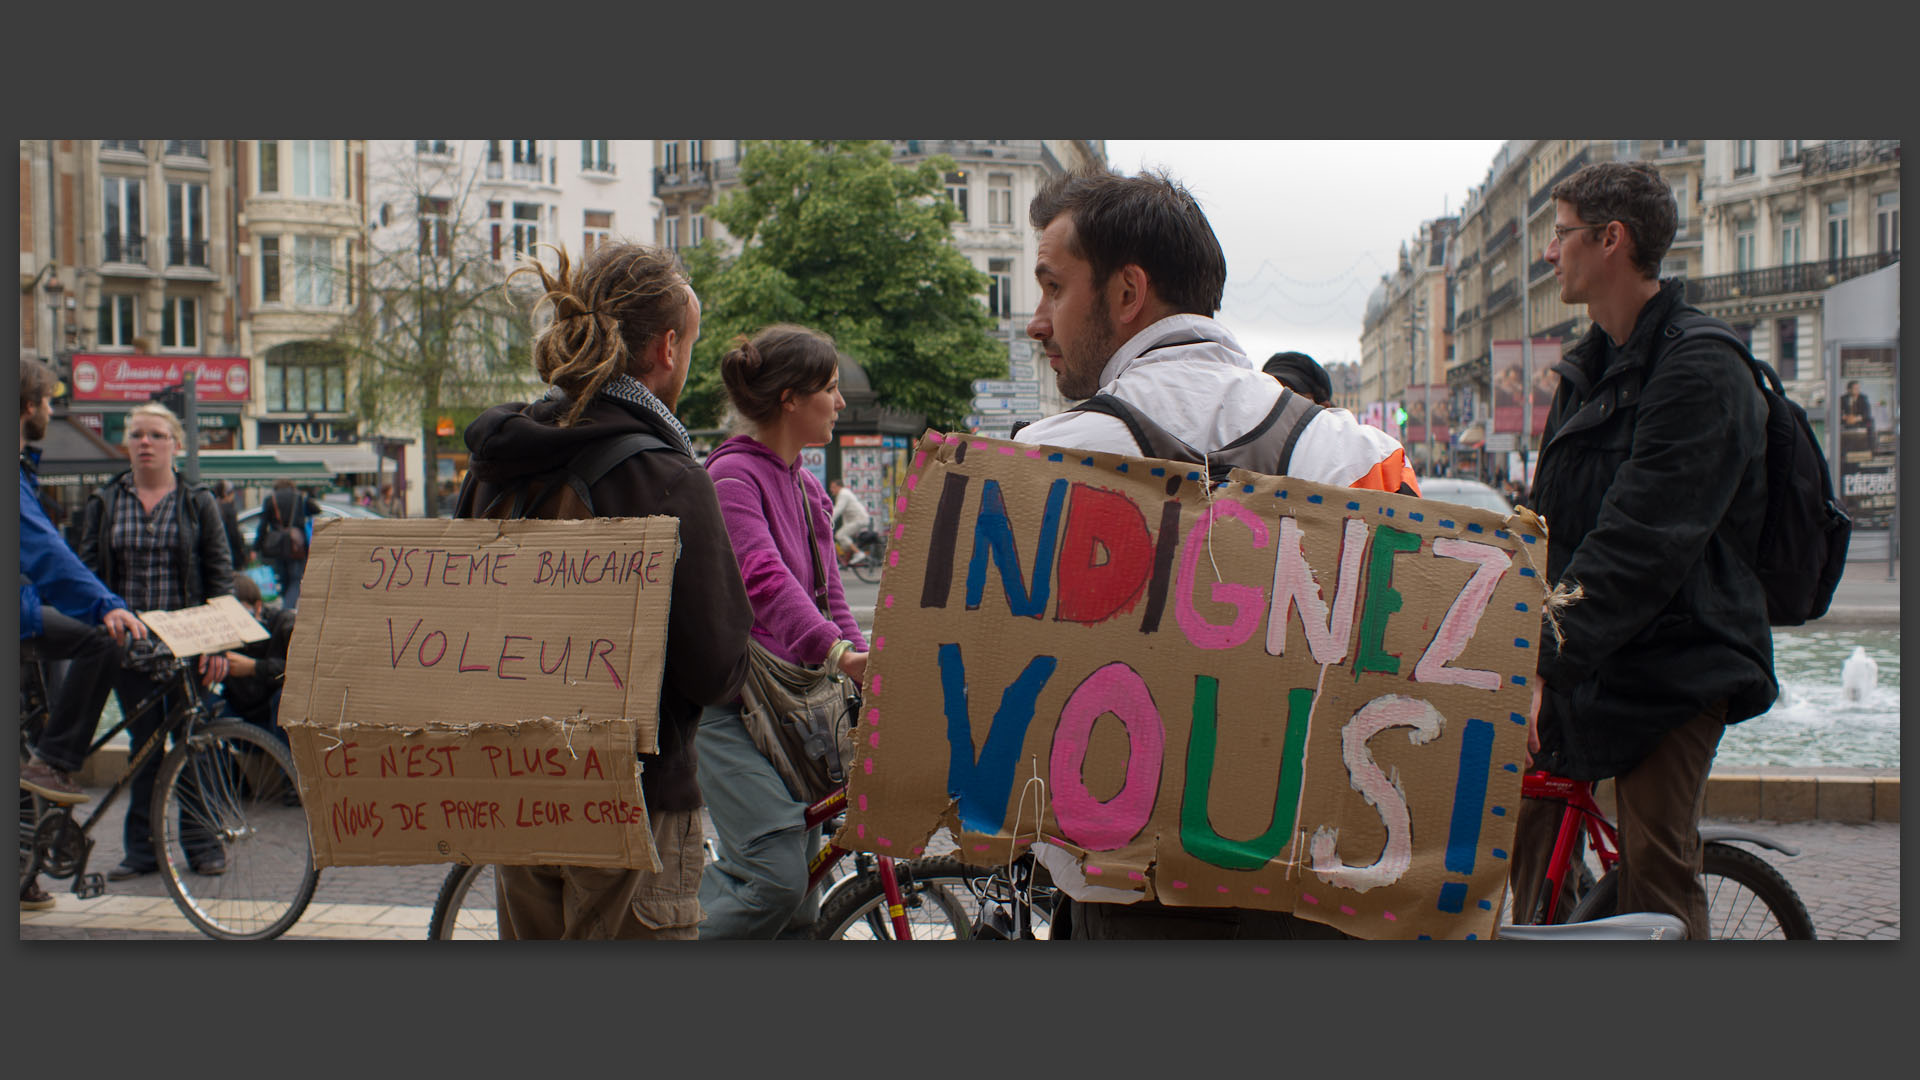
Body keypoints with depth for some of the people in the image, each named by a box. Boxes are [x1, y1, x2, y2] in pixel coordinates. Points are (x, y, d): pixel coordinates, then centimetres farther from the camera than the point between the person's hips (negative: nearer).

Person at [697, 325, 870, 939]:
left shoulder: (807, 488, 16)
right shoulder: (732, 473, -12)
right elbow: (763, 577, -28)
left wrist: (868, 669, 5)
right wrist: (837, 651, -41)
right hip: (729, 699, -9)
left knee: (799, 907, 7)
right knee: (779, 878, -20)